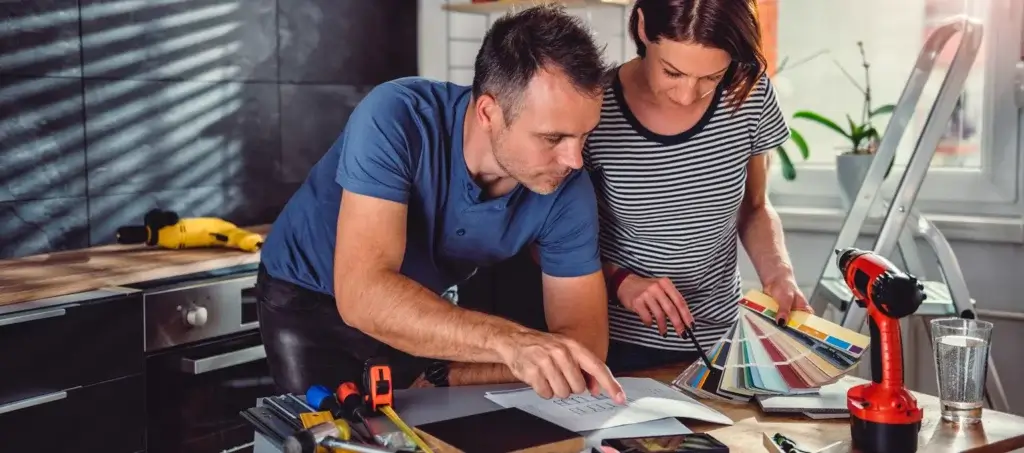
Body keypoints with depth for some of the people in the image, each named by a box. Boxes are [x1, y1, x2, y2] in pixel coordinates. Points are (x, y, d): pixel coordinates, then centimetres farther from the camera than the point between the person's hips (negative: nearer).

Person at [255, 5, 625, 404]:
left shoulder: (567, 189, -22)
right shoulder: (397, 118, -33)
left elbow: (586, 338, -20)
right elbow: (363, 293, -41)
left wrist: (445, 375, -28)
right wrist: (510, 342, -53)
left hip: (423, 307, 3)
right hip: (307, 296, -3)